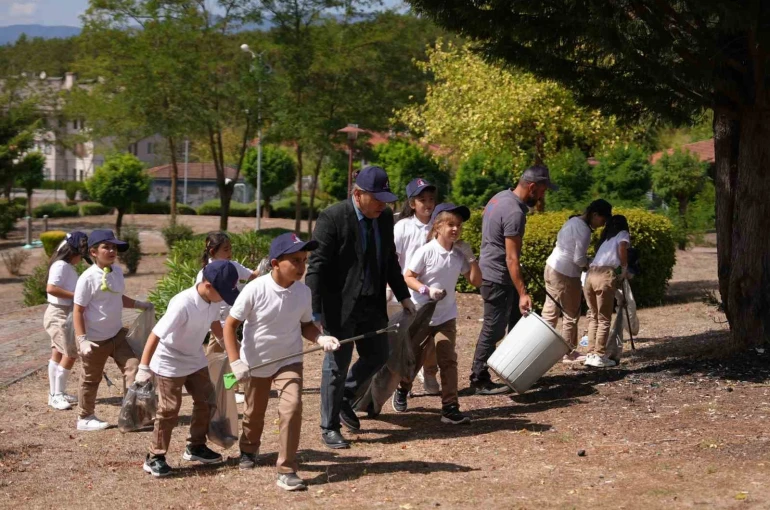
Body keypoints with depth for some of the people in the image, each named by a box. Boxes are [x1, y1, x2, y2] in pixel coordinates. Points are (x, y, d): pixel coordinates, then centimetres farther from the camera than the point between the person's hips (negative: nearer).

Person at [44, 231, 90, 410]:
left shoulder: (68, 266, 11)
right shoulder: (61, 266, -18)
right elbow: (51, 288, -29)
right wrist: (76, 295, -27)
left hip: (65, 314, 10)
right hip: (59, 315, -10)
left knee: (58, 354, 14)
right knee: (70, 354, -8)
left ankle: (55, 393, 21)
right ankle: (57, 395, -2)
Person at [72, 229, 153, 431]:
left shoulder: (117, 270, 2)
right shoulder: (88, 278, -20)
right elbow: (78, 311, -18)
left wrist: (139, 304, 12)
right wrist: (82, 340, -24)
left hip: (117, 334, 6)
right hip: (95, 339, -6)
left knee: (133, 366, -5)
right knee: (91, 380, 9)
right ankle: (85, 418, 25)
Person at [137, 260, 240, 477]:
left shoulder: (213, 301, -11)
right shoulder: (183, 304, -35)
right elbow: (156, 334, -34)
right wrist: (144, 367, -33)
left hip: (196, 359, 8)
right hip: (169, 363, -8)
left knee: (205, 401, 13)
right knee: (169, 410, -4)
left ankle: (196, 447, 29)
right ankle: (155, 457, 7)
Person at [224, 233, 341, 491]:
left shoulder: (303, 292, -14)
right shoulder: (255, 290, -24)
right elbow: (230, 325, -15)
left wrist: (321, 337, -18)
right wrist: (235, 361, -24)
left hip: (289, 361, 1)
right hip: (256, 362, -1)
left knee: (292, 407, -20)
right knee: (254, 412, 19)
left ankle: (287, 471, -11)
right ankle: (248, 450, 52)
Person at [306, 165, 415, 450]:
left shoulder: (385, 217, 4)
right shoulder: (333, 218, -17)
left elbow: (390, 260, 17)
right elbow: (317, 266, -18)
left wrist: (403, 296, 15)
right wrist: (315, 311, -22)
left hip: (372, 304, 7)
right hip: (340, 306, -6)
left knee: (377, 356, 14)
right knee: (337, 365, 2)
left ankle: (344, 399, 38)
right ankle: (329, 427, 16)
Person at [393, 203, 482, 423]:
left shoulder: (459, 254, -3)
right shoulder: (426, 252, -15)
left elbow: (476, 281, 2)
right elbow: (408, 277, -13)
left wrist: (471, 258, -10)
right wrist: (427, 290, -28)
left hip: (446, 316, 3)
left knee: (448, 360, -7)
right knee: (413, 358, 11)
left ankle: (450, 408, -8)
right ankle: (402, 391, 40)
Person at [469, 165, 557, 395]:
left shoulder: (502, 197, 6)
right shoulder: (514, 212, -24)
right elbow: (512, 258, -26)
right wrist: (522, 293, -27)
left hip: (491, 271, 10)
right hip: (498, 278, -10)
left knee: (518, 321, 15)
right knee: (493, 329, -2)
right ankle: (479, 381, 6)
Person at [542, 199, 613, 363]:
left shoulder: (574, 221, 9)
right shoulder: (584, 230, -19)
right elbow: (579, 259, -20)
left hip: (552, 268, 9)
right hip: (565, 275, -9)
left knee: (550, 312, 13)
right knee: (571, 315, 5)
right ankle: (569, 353, 15)